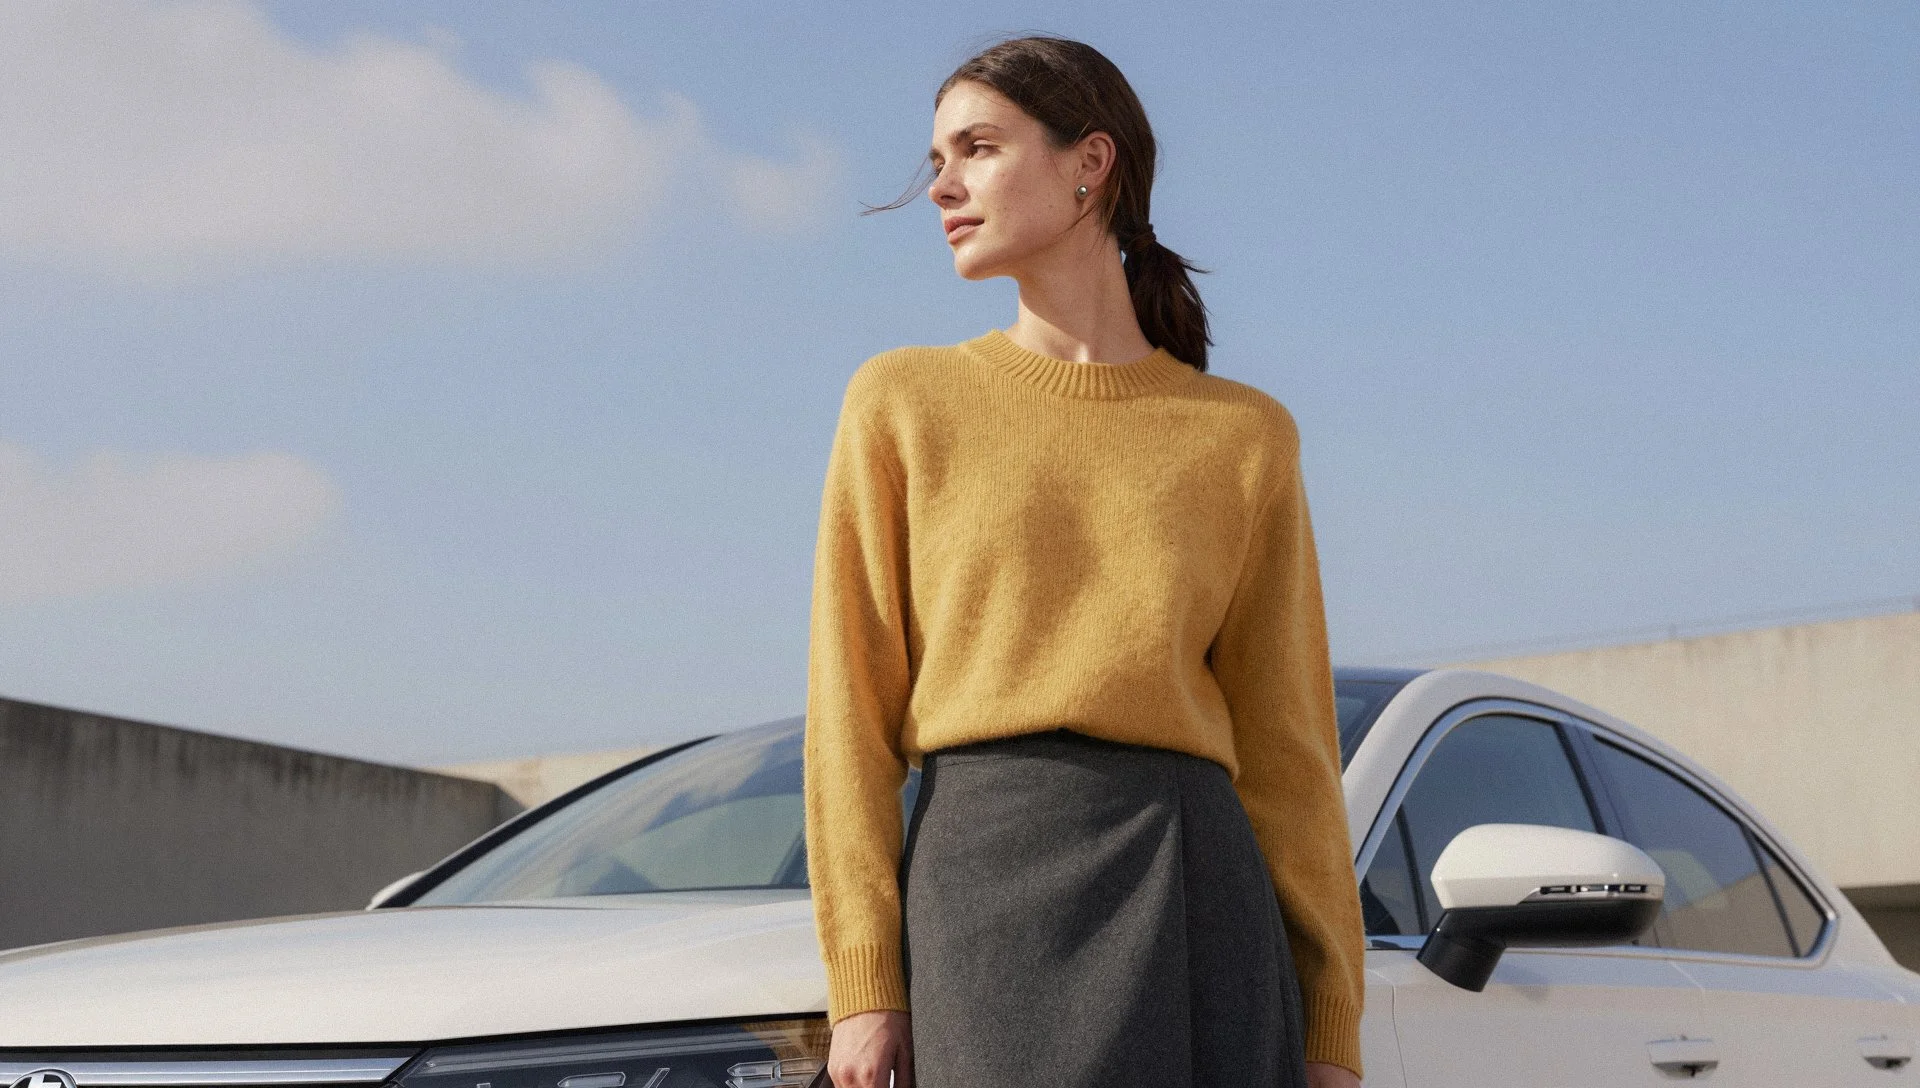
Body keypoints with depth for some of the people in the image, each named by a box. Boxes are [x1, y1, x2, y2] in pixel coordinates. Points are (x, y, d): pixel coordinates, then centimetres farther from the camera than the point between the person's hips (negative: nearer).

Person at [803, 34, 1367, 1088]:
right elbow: (852, 715, 6)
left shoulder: (1244, 437, 13)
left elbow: (1286, 747, 11)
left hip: (1195, 904, 2)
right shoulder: (901, 401, 12)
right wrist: (862, 984, -4)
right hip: (987, 892, -1)